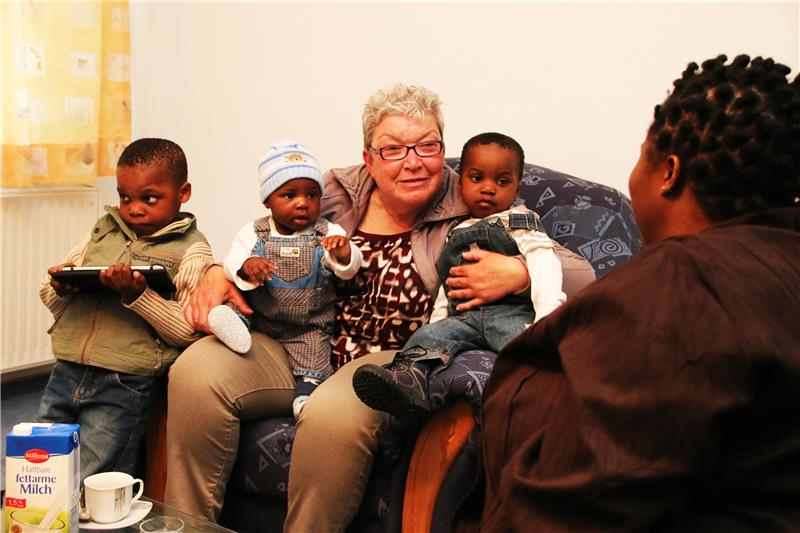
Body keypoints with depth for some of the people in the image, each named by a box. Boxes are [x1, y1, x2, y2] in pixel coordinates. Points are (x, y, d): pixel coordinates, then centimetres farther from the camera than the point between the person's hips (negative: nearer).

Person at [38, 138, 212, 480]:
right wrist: (60, 289, -5)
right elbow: (49, 295, 19)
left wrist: (136, 294, -23)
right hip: (65, 373, 6)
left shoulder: (191, 250, -4)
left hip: (124, 386, -6)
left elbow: (188, 331, -13)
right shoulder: (103, 229, 12)